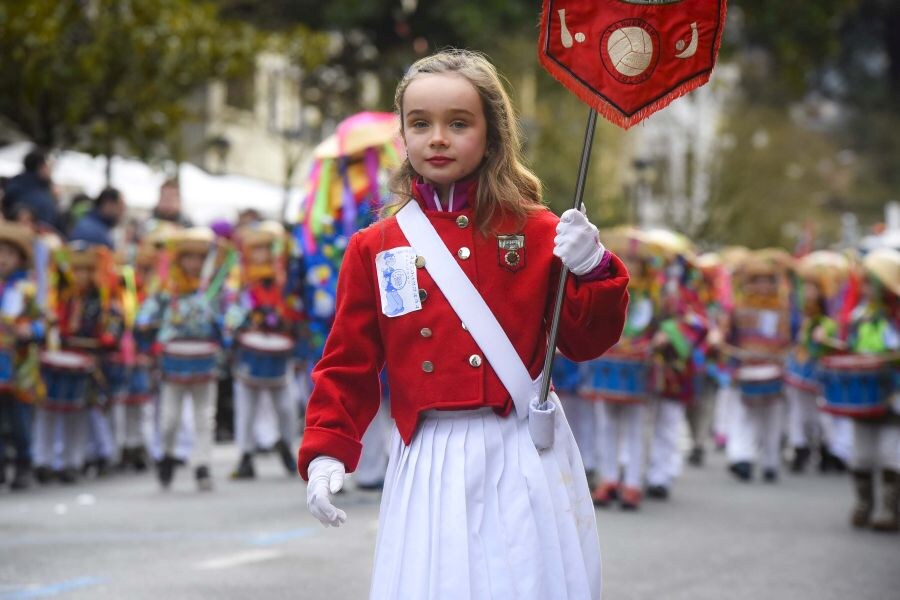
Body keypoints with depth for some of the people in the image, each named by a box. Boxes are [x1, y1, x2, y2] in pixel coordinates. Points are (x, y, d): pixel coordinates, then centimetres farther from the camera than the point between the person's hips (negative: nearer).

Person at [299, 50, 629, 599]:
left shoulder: (537, 232, 3)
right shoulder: (375, 248, 5)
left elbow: (585, 343, 3)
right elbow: (348, 364, 8)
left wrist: (592, 271, -14)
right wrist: (326, 452, -2)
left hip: (523, 453, 0)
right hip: (428, 460, 1)